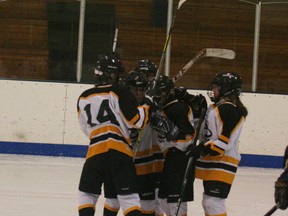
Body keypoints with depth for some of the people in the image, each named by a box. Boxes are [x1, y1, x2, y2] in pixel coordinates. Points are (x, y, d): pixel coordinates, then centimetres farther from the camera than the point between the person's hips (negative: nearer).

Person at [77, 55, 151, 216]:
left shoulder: (83, 98, 16)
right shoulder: (119, 92, 1)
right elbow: (136, 119, -8)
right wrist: (150, 107, 7)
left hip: (95, 151, 3)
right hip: (119, 151, -3)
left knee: (87, 193, 13)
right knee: (129, 197, -4)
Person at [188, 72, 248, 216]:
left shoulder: (230, 109, -16)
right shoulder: (217, 107, 16)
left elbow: (225, 141, -22)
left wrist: (203, 149, -25)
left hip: (222, 163, -11)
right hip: (210, 162, 11)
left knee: (213, 202, -17)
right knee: (208, 202, 17)